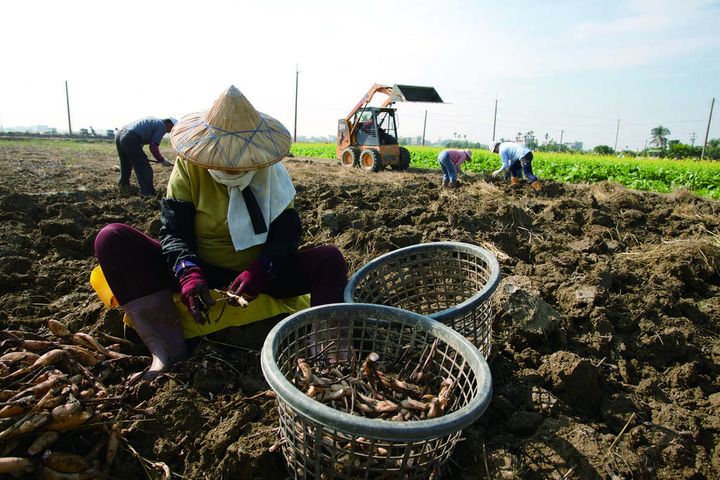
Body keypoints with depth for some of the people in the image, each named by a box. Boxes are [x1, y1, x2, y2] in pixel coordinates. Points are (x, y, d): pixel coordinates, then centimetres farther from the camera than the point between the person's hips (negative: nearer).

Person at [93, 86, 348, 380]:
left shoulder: (271, 174, -5)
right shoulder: (188, 167, -7)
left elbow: (287, 234, -8)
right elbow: (173, 231, -11)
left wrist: (258, 272, -27)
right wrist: (189, 275, -31)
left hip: (259, 275, 0)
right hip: (199, 272, 0)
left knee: (330, 259, -23)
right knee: (111, 239, -21)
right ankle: (167, 344, -32)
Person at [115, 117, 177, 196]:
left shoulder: (153, 121, 25)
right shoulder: (162, 127, 0)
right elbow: (153, 147, -8)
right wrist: (162, 160, 6)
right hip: (130, 139, -10)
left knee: (125, 167, 26)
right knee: (145, 170, -3)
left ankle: (124, 191, 40)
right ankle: (148, 194, -4)